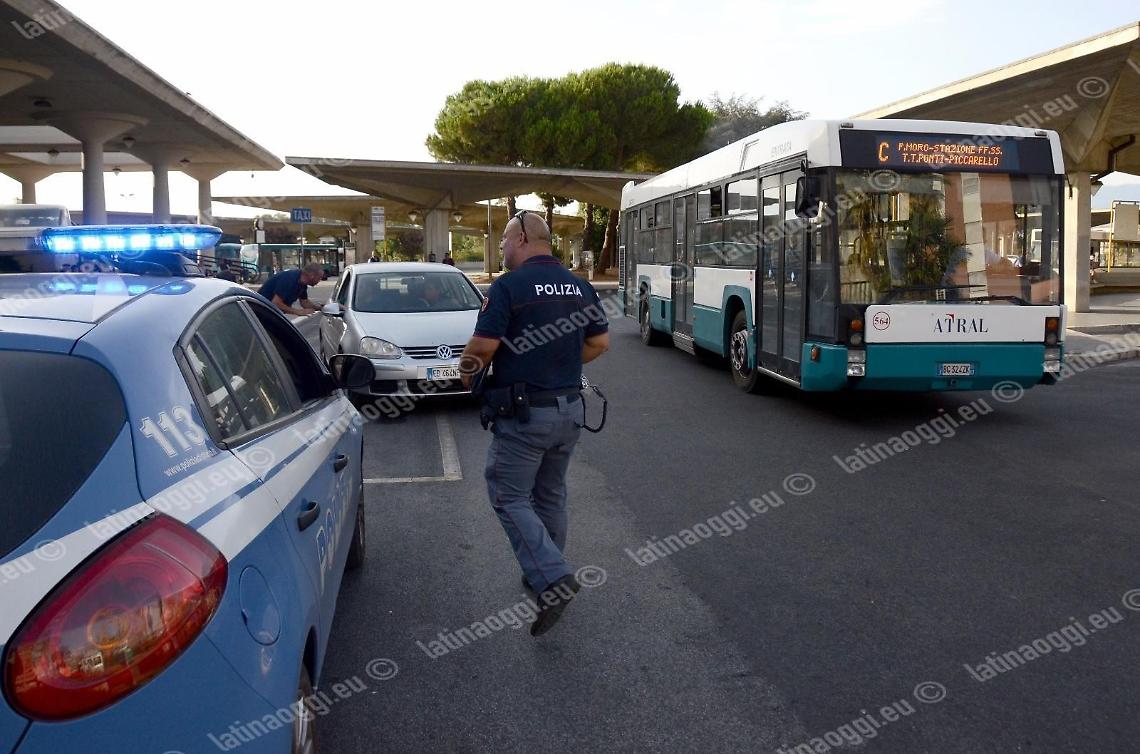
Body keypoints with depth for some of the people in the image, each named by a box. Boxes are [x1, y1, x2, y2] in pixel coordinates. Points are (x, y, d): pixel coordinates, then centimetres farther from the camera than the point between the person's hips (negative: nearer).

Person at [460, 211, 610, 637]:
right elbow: (600, 343, 10)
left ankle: (553, 579, -10)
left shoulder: (508, 287, -14)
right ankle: (545, 573, 32)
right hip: (569, 408, 7)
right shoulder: (579, 285, 7)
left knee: (509, 497, 2)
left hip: (523, 413, -7)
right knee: (550, 495, 20)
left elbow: (482, 347, -17)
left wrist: (467, 374, 3)